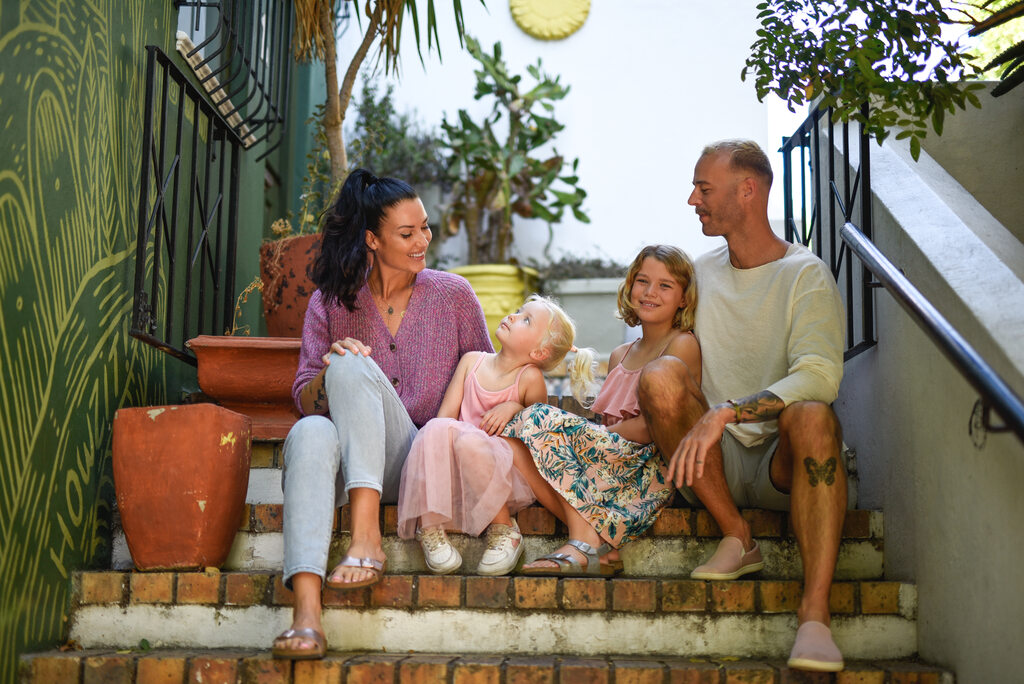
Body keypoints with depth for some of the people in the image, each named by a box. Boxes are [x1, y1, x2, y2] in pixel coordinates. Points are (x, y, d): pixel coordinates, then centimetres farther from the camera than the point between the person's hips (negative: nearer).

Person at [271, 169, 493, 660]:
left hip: (422, 466, -1)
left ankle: (367, 537, -38)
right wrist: (328, 374, -13)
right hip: (350, 464, 1)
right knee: (311, 432, -36)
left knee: (352, 367, -27)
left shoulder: (453, 294, 9)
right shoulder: (331, 302, 10)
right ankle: (306, 613, -48)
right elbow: (304, 399, 9)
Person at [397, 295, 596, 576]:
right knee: (437, 429, -28)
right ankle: (430, 526, -19)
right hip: (455, 474, 3)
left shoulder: (530, 378, -3)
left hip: (506, 476, -3)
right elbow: (446, 413, 7)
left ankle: (503, 530, -17)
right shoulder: (472, 361, 10)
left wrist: (515, 407, -12)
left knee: (470, 440, -35)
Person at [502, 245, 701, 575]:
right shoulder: (619, 355, 22)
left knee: (544, 420, -21)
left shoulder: (683, 344, -1)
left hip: (652, 469, -7)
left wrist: (601, 435, -7)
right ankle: (600, 543, -24)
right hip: (613, 460, 7)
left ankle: (586, 542, -24)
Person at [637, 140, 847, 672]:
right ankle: (736, 538, -15)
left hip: (780, 464, -3)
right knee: (659, 375, -22)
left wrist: (724, 412, -32)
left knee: (811, 415, -36)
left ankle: (815, 613, -38)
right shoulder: (700, 273, 13)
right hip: (714, 460, 3)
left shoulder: (805, 275, -3)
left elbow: (819, 375, -20)